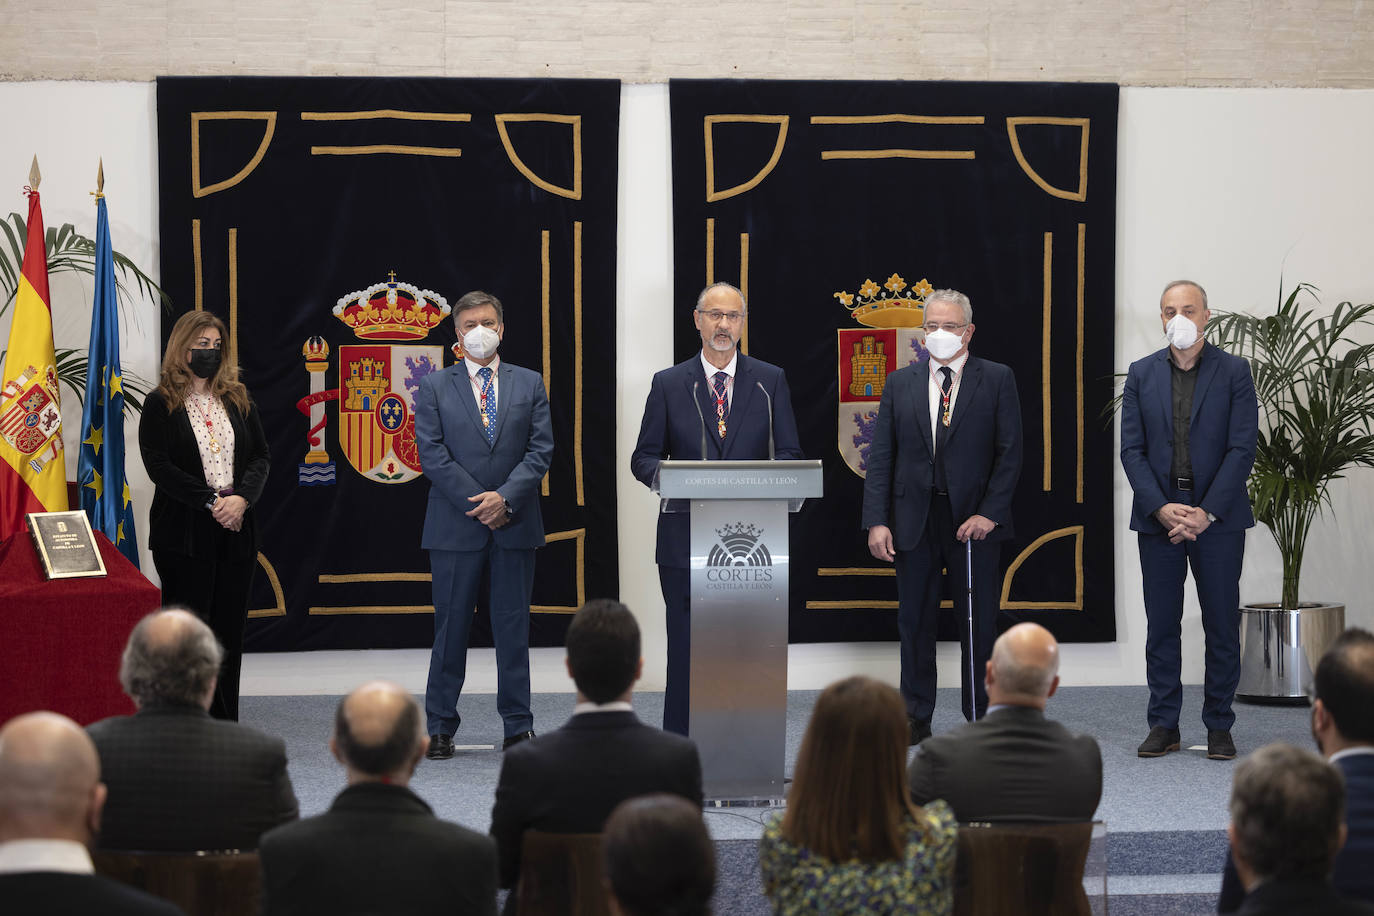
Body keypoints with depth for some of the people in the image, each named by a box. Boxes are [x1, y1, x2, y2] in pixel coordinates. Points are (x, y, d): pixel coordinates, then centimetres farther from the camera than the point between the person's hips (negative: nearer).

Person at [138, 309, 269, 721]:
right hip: (185, 534, -4)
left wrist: (241, 498, -12)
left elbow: (260, 456, 7)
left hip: (236, 530, 4)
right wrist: (211, 502, -16)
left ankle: (225, 727, 12)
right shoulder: (160, 404, -1)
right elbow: (159, 466, -9)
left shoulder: (238, 400, 13)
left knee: (229, 626, 6)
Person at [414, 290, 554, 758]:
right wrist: (477, 503, -11)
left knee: (513, 626, 5)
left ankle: (518, 727, 10)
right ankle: (440, 728, 8)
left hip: (515, 523, 1)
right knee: (451, 626, 2)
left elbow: (541, 449, 2)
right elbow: (431, 453, -3)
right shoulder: (434, 386, 5)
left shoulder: (529, 384, 10)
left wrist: (505, 497, -12)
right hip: (455, 525, -1)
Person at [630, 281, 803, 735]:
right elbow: (643, 458, 7)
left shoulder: (770, 381, 9)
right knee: (686, 649, 0)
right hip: (686, 539, -1)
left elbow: (790, 455, 7)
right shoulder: (668, 384, 8)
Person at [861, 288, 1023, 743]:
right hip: (915, 519, 2)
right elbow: (880, 457, 6)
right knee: (915, 621, 6)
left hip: (973, 518, -2)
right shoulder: (900, 383, 8)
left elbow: (1009, 452, -2)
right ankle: (916, 718, 15)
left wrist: (989, 513, -12)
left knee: (979, 621, 3)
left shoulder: (996, 379, 2)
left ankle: (980, 717, 13)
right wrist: (877, 521, -3)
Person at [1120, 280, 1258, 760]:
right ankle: (1164, 725, 11)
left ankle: (1219, 726, 9)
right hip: (1158, 517, 2)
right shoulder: (1141, 373, 7)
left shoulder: (1233, 371, 1)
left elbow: (1242, 448, -5)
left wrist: (1207, 513, -13)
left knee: (1222, 626, 2)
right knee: (1161, 626, 4)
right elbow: (1132, 450, 3)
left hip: (1217, 517, -2)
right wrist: (1161, 509, -11)